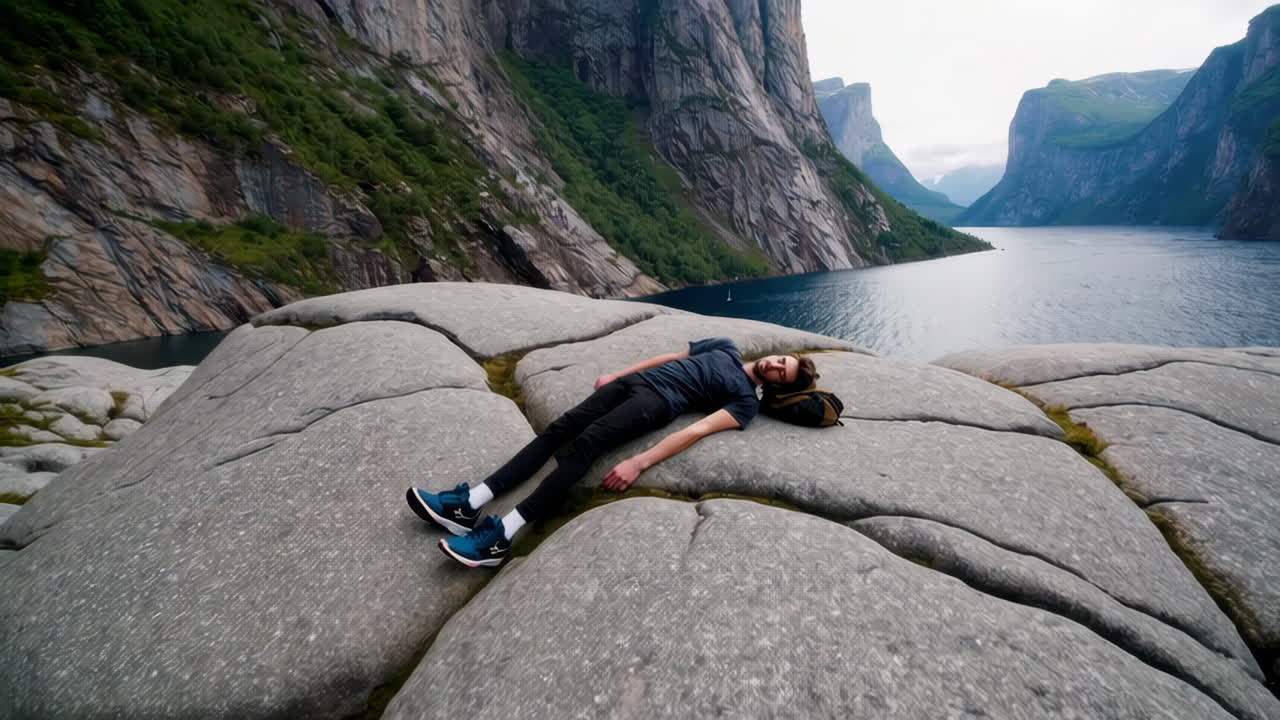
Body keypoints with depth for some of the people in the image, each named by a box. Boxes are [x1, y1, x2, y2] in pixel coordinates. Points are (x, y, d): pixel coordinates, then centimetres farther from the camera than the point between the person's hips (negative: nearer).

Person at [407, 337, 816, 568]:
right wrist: (616, 375, 20)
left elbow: (698, 430, -14)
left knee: (587, 442, -29)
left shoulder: (747, 401, 1)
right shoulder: (727, 348, 23)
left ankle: (502, 534, -34)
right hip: (637, 380, 7)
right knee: (562, 428, -13)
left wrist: (639, 463, -26)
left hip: (660, 401, -6)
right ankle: (472, 504, -18)